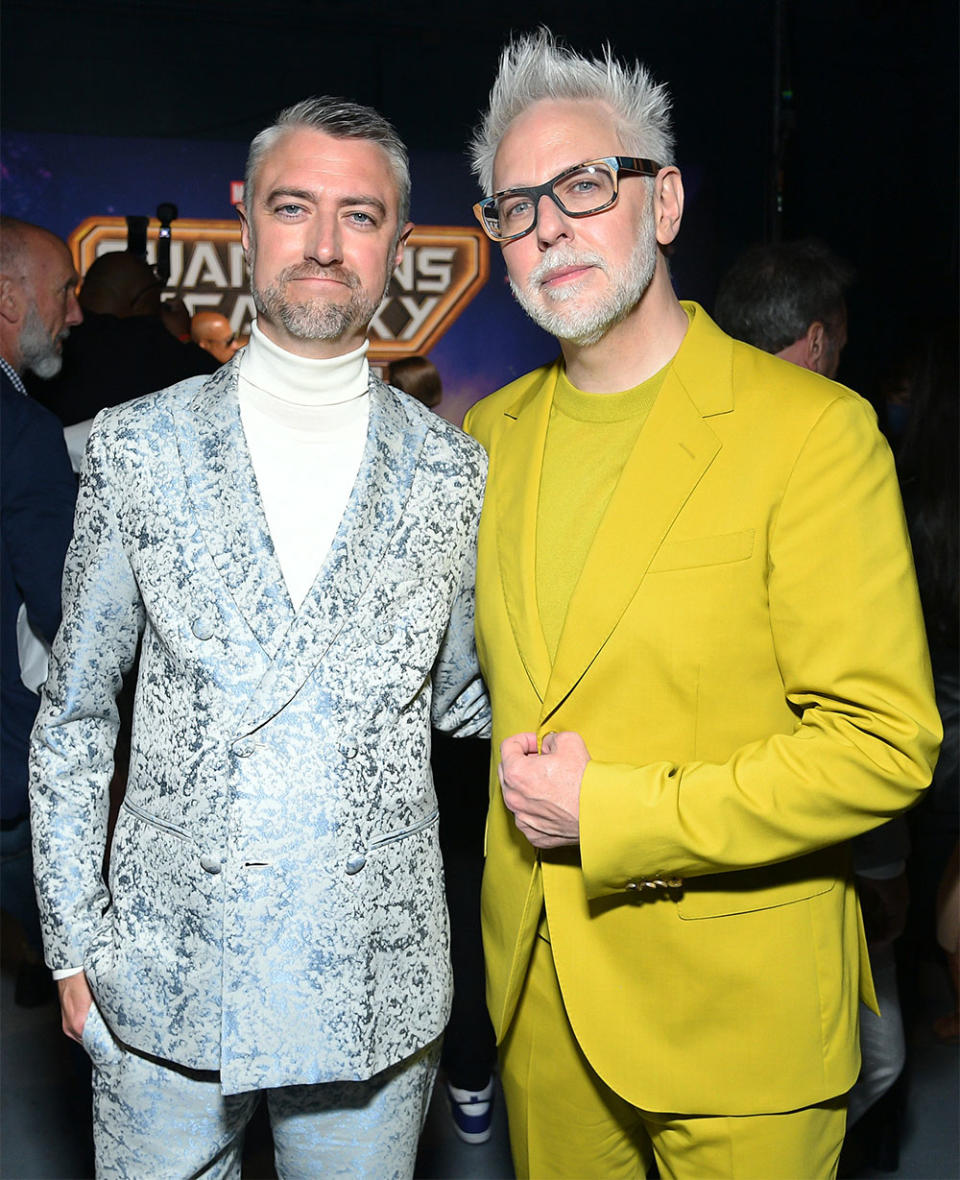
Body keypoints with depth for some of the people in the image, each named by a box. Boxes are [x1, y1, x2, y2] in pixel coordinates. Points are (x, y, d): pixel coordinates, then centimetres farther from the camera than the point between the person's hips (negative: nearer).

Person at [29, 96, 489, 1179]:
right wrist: (75, 942, 2)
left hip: (374, 997, 1)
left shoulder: (454, 473, -1)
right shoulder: (137, 448, -2)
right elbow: (73, 713, 4)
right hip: (163, 991, 0)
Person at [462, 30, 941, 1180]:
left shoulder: (812, 428, -14)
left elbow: (883, 742, -17)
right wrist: (521, 779, 2)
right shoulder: (490, 432, 5)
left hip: (734, 999, -5)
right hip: (536, 982, 5)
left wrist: (613, 814, -19)